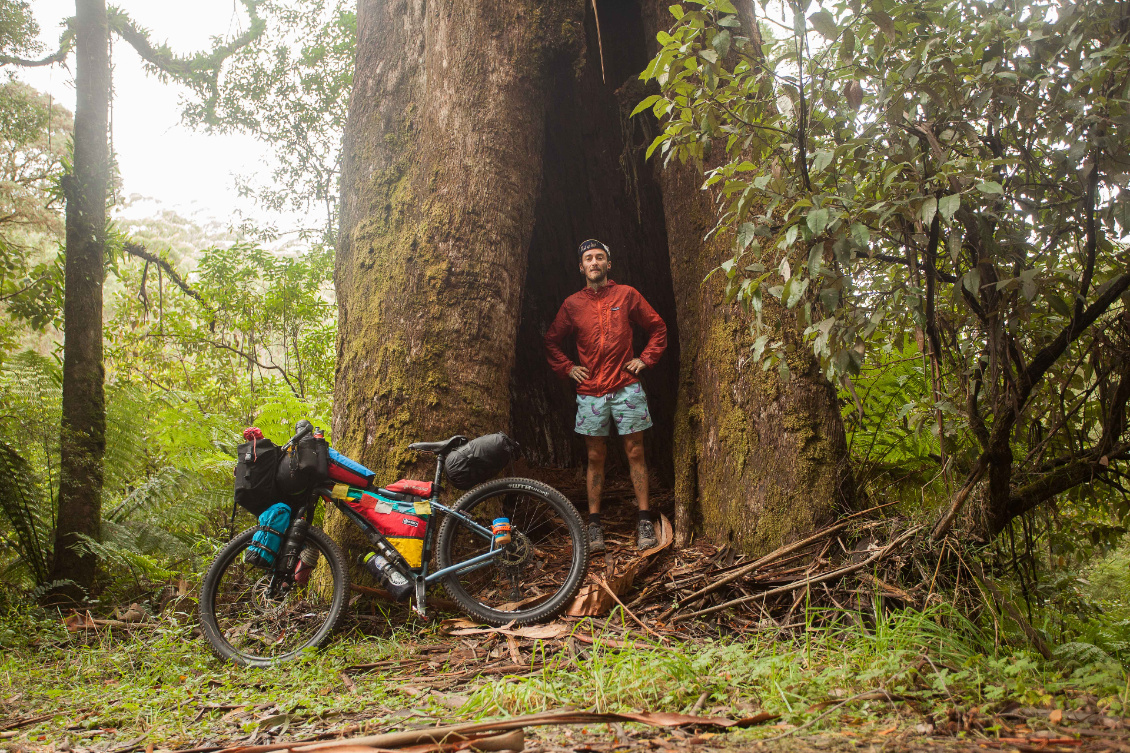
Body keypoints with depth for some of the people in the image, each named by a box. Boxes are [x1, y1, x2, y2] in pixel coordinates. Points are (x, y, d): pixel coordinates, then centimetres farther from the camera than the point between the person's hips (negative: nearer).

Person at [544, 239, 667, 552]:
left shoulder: (627, 295, 5)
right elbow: (551, 341, 19)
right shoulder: (572, 304, 8)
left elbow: (658, 328, 12)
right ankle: (594, 524, 9)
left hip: (626, 388, -1)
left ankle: (645, 521, 5)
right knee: (595, 458, 4)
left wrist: (645, 359, 3)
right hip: (590, 392, 1)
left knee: (635, 453, 0)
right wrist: (567, 368, 8)